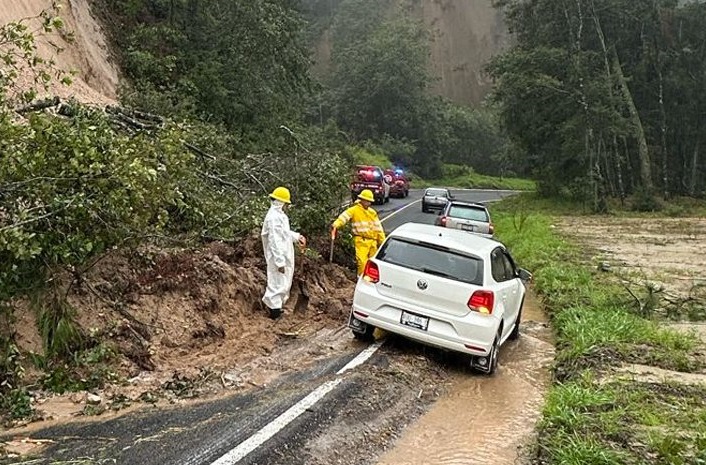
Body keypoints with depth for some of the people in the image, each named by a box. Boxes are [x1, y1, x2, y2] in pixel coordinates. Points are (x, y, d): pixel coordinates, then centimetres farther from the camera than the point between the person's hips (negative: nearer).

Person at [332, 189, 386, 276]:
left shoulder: (372, 212, 17)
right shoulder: (354, 210, -1)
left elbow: (378, 227, 20)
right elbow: (344, 217, -18)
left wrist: (382, 241, 18)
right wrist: (336, 224, -38)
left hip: (373, 241, 6)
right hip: (361, 241, -6)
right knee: (362, 262, -13)